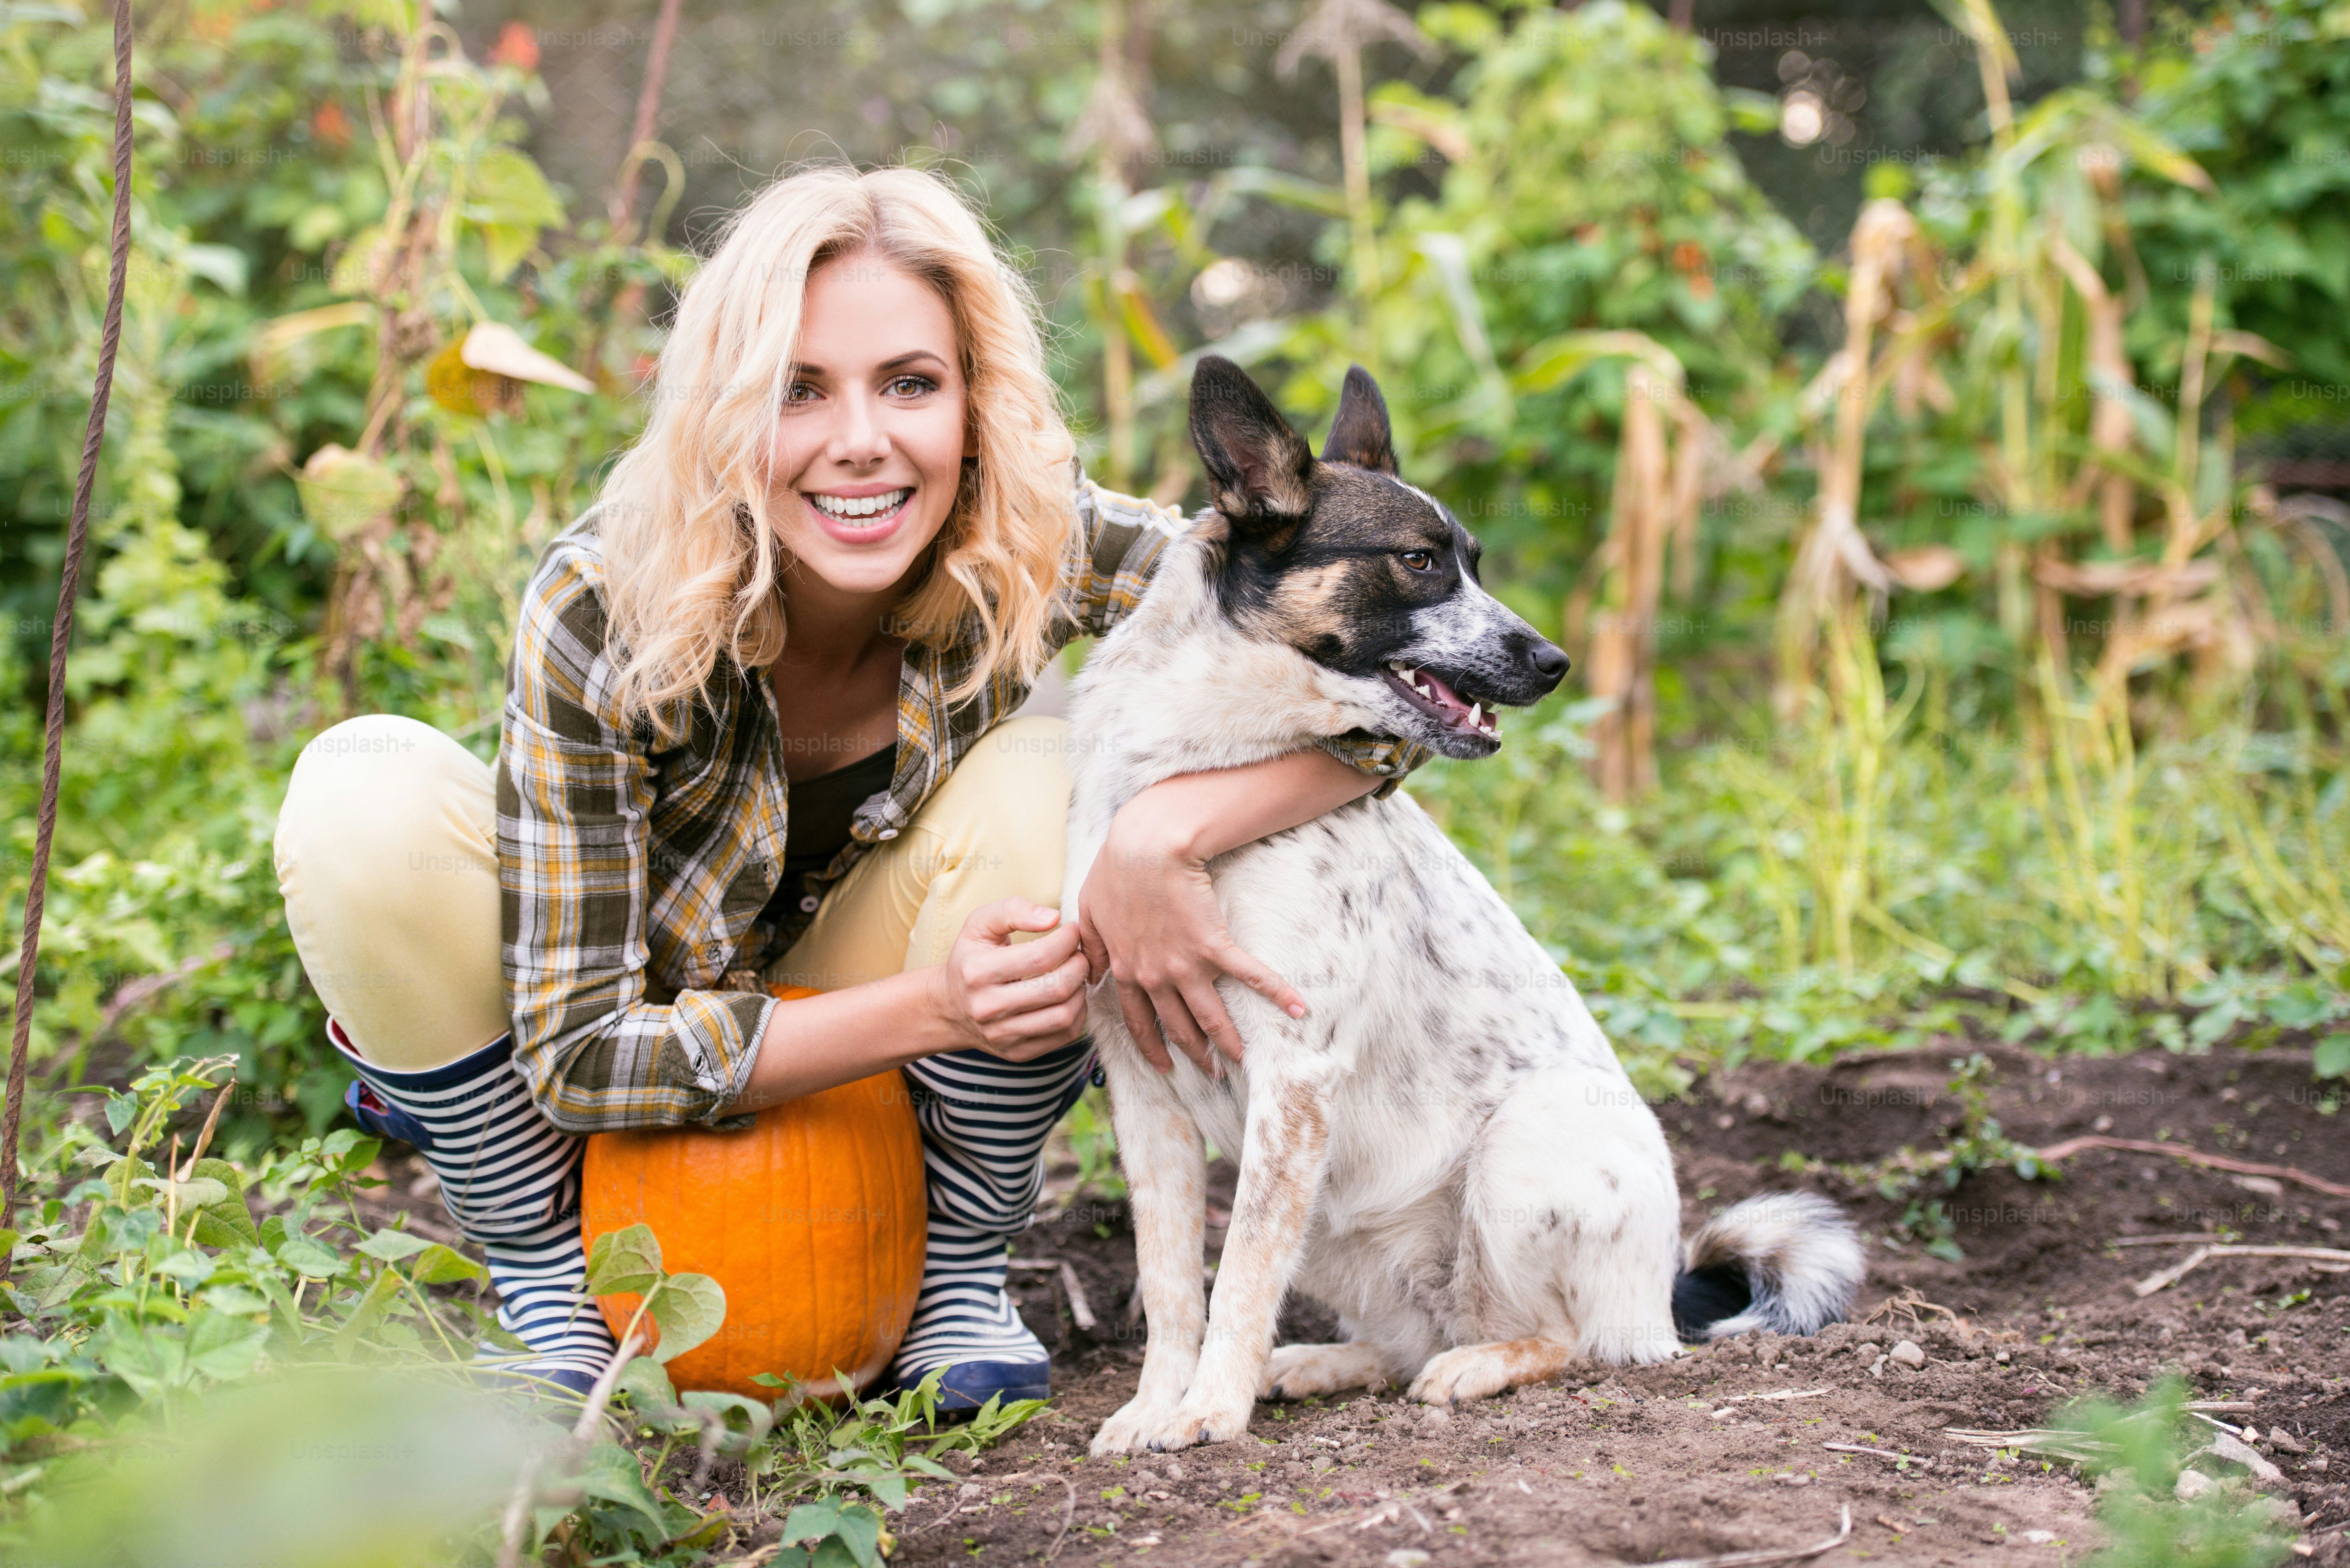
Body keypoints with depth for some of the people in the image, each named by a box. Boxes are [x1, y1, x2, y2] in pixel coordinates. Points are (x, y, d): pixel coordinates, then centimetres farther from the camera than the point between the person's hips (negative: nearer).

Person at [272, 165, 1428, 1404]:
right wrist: (930, 1008, -40)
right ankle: (546, 1288, -9)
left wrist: (1163, 832, -41)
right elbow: (579, 1058, -27)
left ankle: (959, 1278, -6)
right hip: (620, 1098, -1)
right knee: (363, 801, -28)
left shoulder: (1039, 550, -24)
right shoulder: (599, 615, -30)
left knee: (1047, 783, -27)